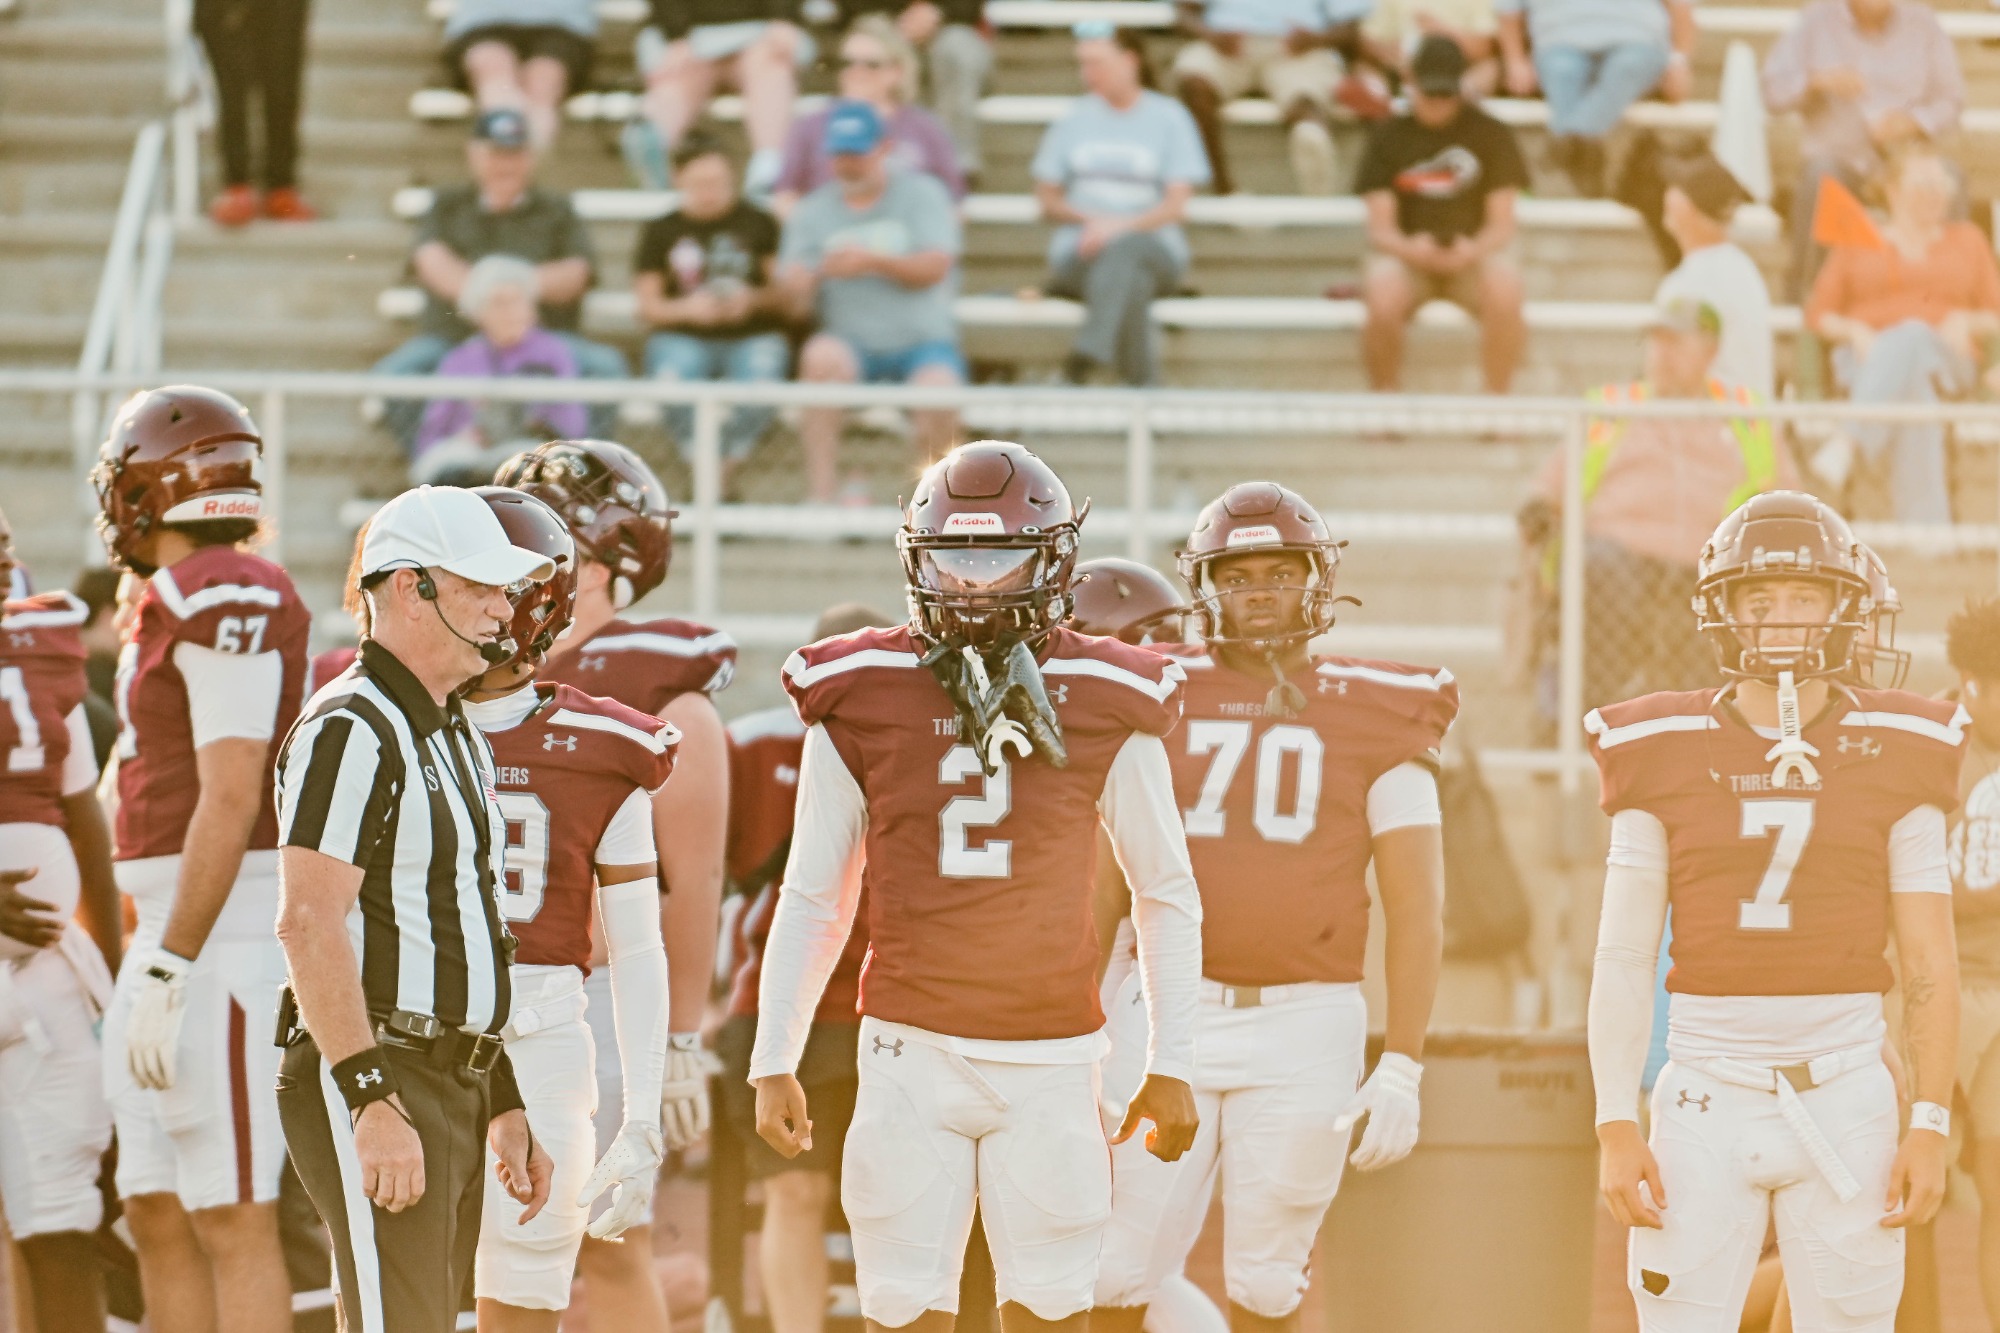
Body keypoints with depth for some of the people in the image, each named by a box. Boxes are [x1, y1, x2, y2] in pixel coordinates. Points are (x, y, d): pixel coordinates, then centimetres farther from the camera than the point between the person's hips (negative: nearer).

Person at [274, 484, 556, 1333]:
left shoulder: (459, 738, 20)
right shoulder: (351, 730, -12)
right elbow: (309, 924, -20)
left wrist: (504, 1106, 22)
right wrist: (371, 1100, -25)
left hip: (455, 1077, 10)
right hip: (371, 1077, -10)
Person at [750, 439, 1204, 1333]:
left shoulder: (1106, 706, 0)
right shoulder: (860, 698, 1)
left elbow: (1167, 895, 8)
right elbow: (812, 899, 9)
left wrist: (1171, 1064, 6)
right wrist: (772, 1061, 7)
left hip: (1052, 1059, 0)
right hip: (912, 1055, 0)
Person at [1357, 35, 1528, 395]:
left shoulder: (1492, 134, 3)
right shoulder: (1389, 136, 4)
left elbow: (1501, 223, 2)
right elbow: (1380, 227, 0)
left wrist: (1473, 250, -21)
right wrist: (1411, 250, -23)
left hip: (1473, 252, 0)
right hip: (1406, 252, 0)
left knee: (1505, 294, -34)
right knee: (1383, 305, -34)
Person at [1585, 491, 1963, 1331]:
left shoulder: (1895, 758, 2)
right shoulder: (1665, 758, 1)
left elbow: (1929, 964, 4)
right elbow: (1623, 962, 2)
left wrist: (1931, 1128, -3)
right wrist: (1614, 1129, -5)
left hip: (1845, 1098, 0)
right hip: (1707, 1096, 0)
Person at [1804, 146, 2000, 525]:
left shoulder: (1968, 241, 22)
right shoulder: (1858, 242, 19)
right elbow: (1818, 313, 13)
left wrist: (1965, 322, -8)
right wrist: (1854, 331, -10)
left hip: (1947, 364, 0)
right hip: (1868, 358, 0)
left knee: (1912, 339, -39)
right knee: (1912, 383, -40)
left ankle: (1846, 445, -56)